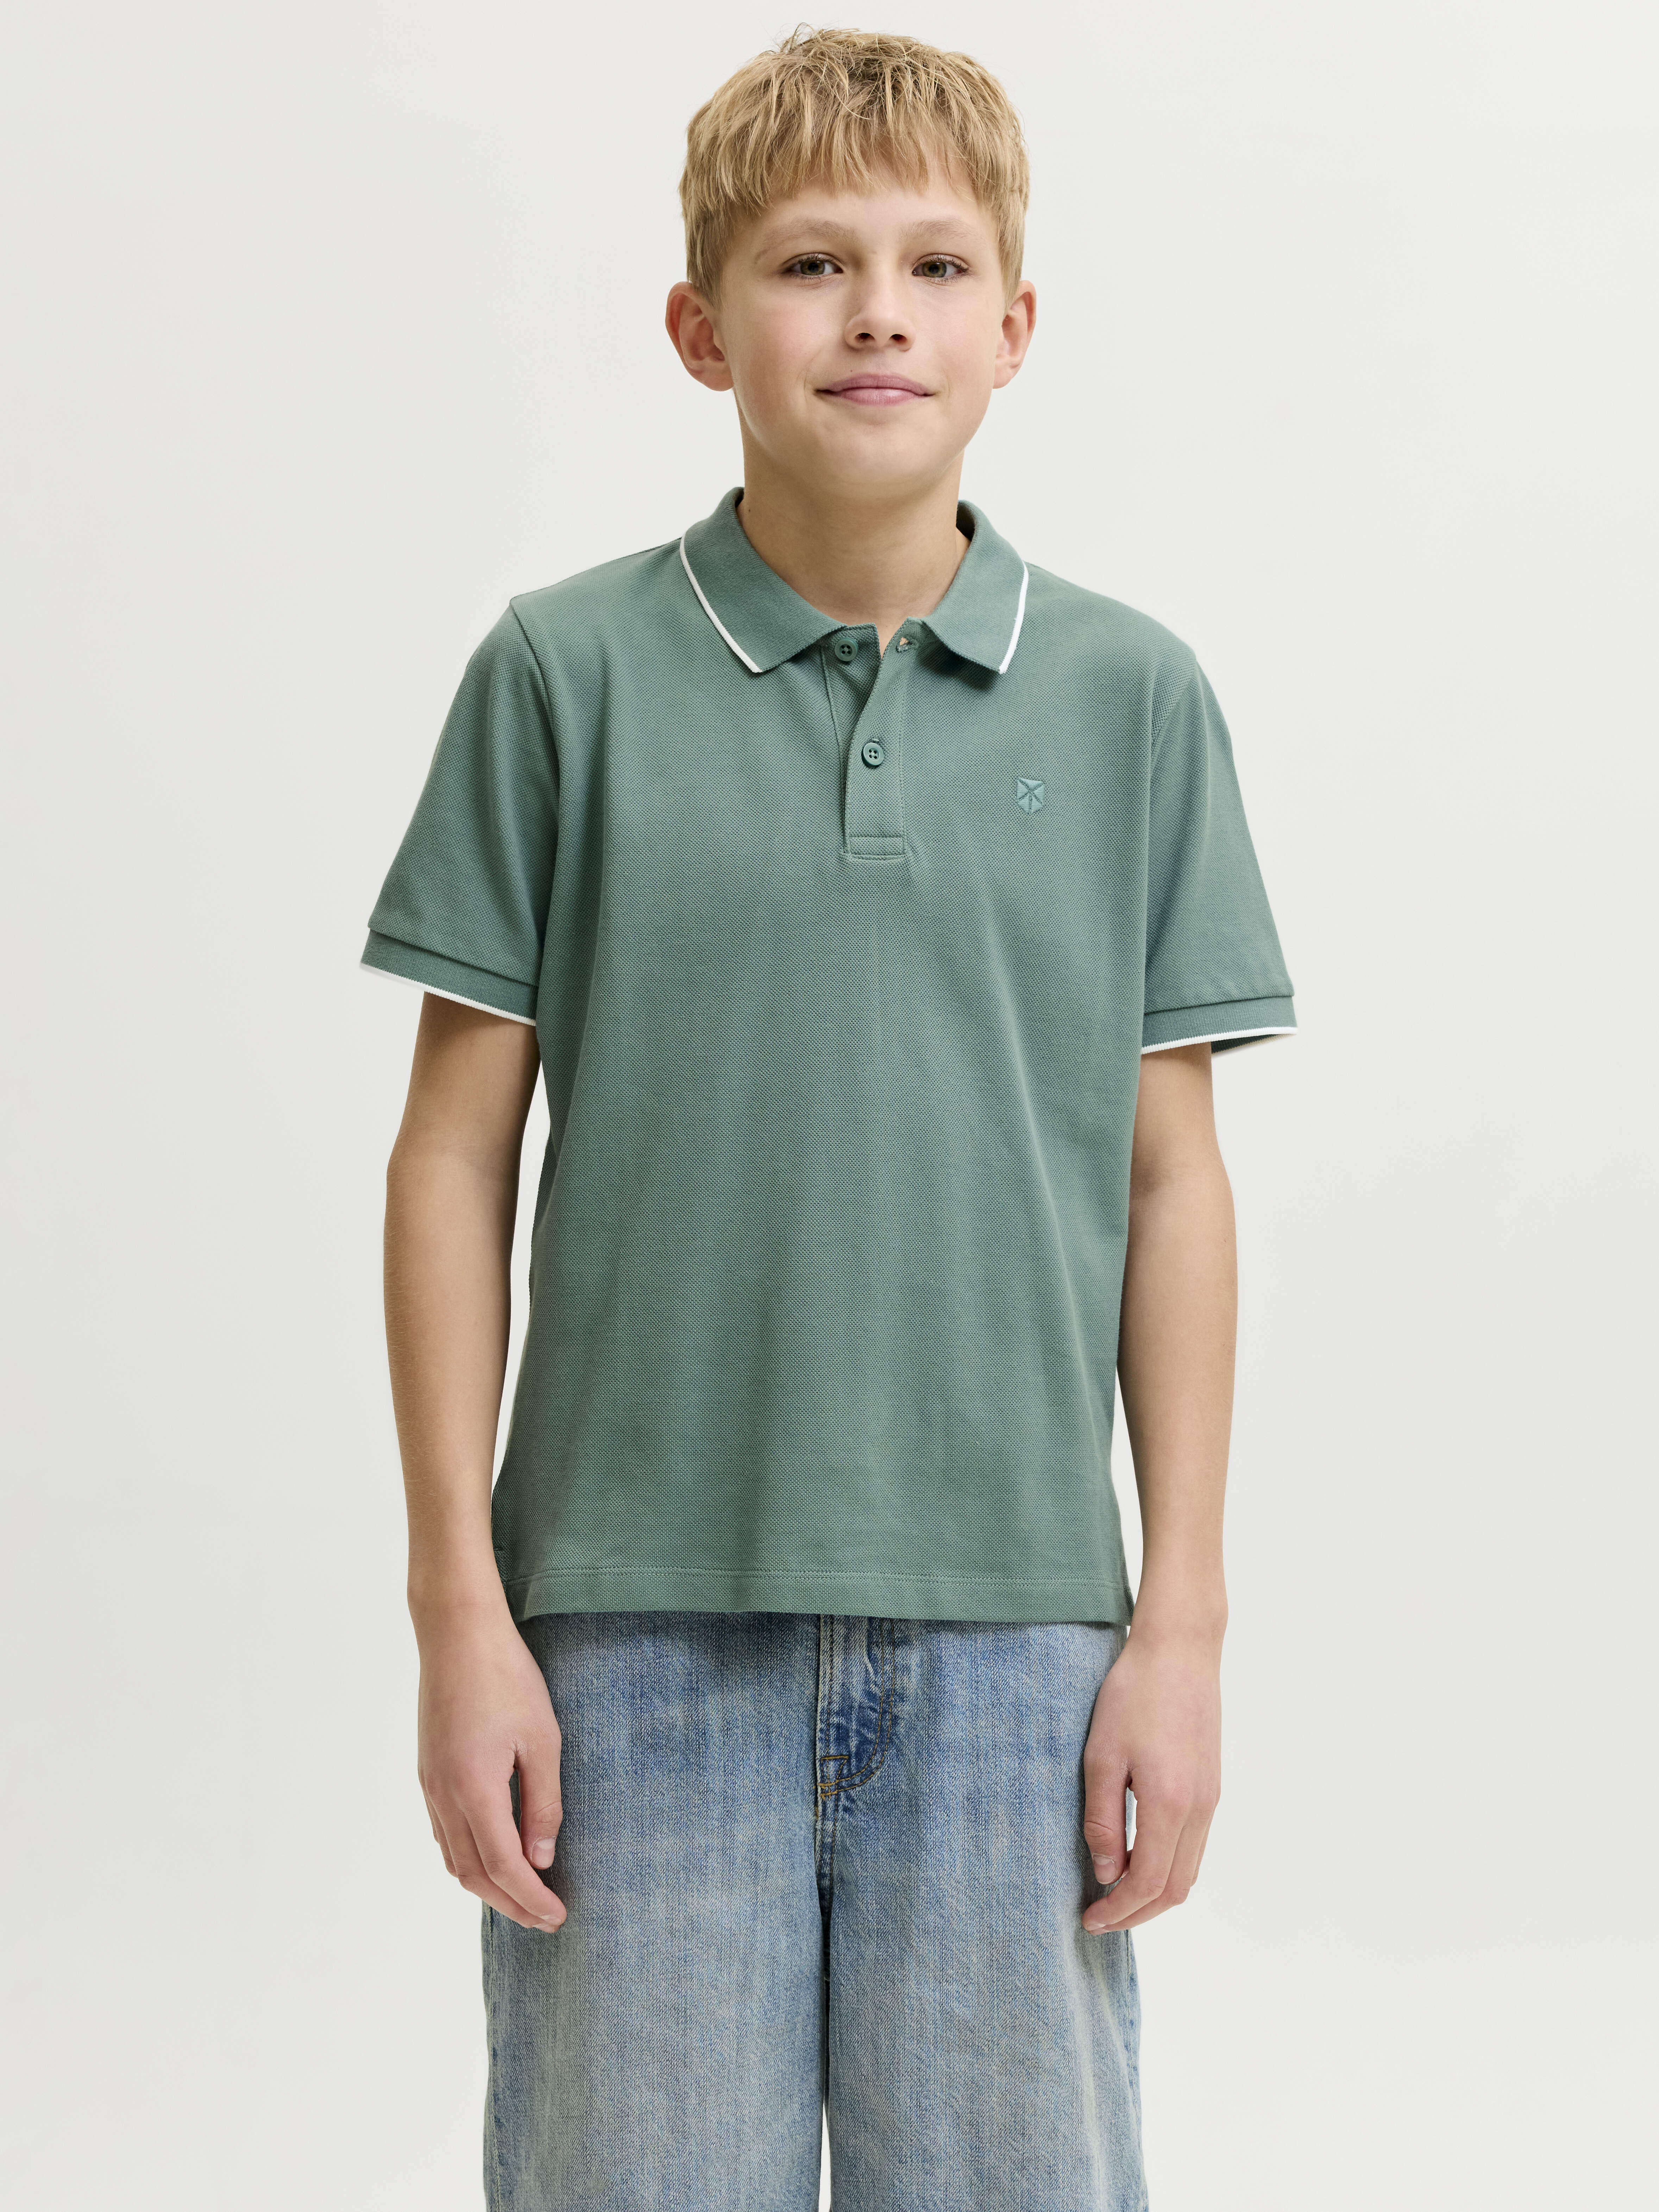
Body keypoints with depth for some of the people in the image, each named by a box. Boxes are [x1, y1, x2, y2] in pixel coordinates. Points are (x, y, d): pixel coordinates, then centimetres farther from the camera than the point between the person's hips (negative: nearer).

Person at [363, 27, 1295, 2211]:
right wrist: (459, 1599, -2)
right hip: (641, 1622, -1)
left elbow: (1171, 1177, 5)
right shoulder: (569, 675, 0)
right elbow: (457, 1147, 1)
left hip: (1015, 1623, 1)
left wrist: (1182, 1621, 2)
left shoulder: (1131, 697, 3)